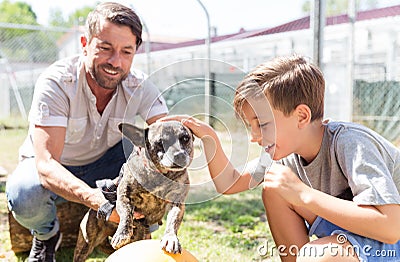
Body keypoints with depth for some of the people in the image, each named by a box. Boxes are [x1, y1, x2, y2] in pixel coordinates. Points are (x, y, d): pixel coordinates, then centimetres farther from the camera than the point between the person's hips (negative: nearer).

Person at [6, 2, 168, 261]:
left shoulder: (140, 87, -20)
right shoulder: (55, 82, -31)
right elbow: (45, 164, -40)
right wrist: (100, 201, -58)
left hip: (105, 162, 2)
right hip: (55, 166, -2)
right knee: (23, 194, -35)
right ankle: (47, 235, 3)